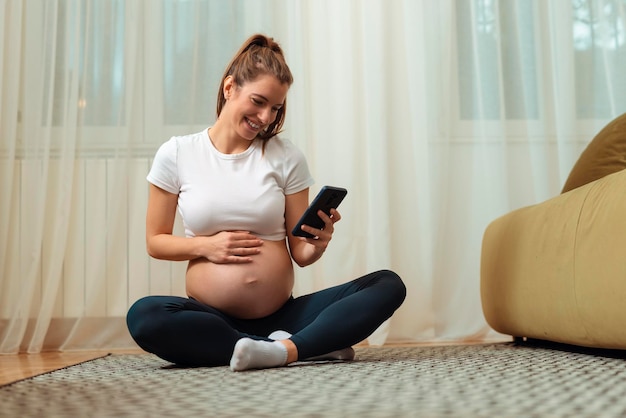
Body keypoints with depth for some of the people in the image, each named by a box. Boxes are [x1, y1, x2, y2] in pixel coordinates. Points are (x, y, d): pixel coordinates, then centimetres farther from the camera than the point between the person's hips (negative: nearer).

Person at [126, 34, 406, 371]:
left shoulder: (287, 157, 5)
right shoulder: (176, 154, 3)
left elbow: (299, 252, 5)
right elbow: (155, 241, 7)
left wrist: (318, 245, -18)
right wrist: (206, 246, -11)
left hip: (283, 315, 1)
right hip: (213, 316, -1)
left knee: (389, 285, -16)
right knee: (142, 316, -34)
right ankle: (314, 344, -26)